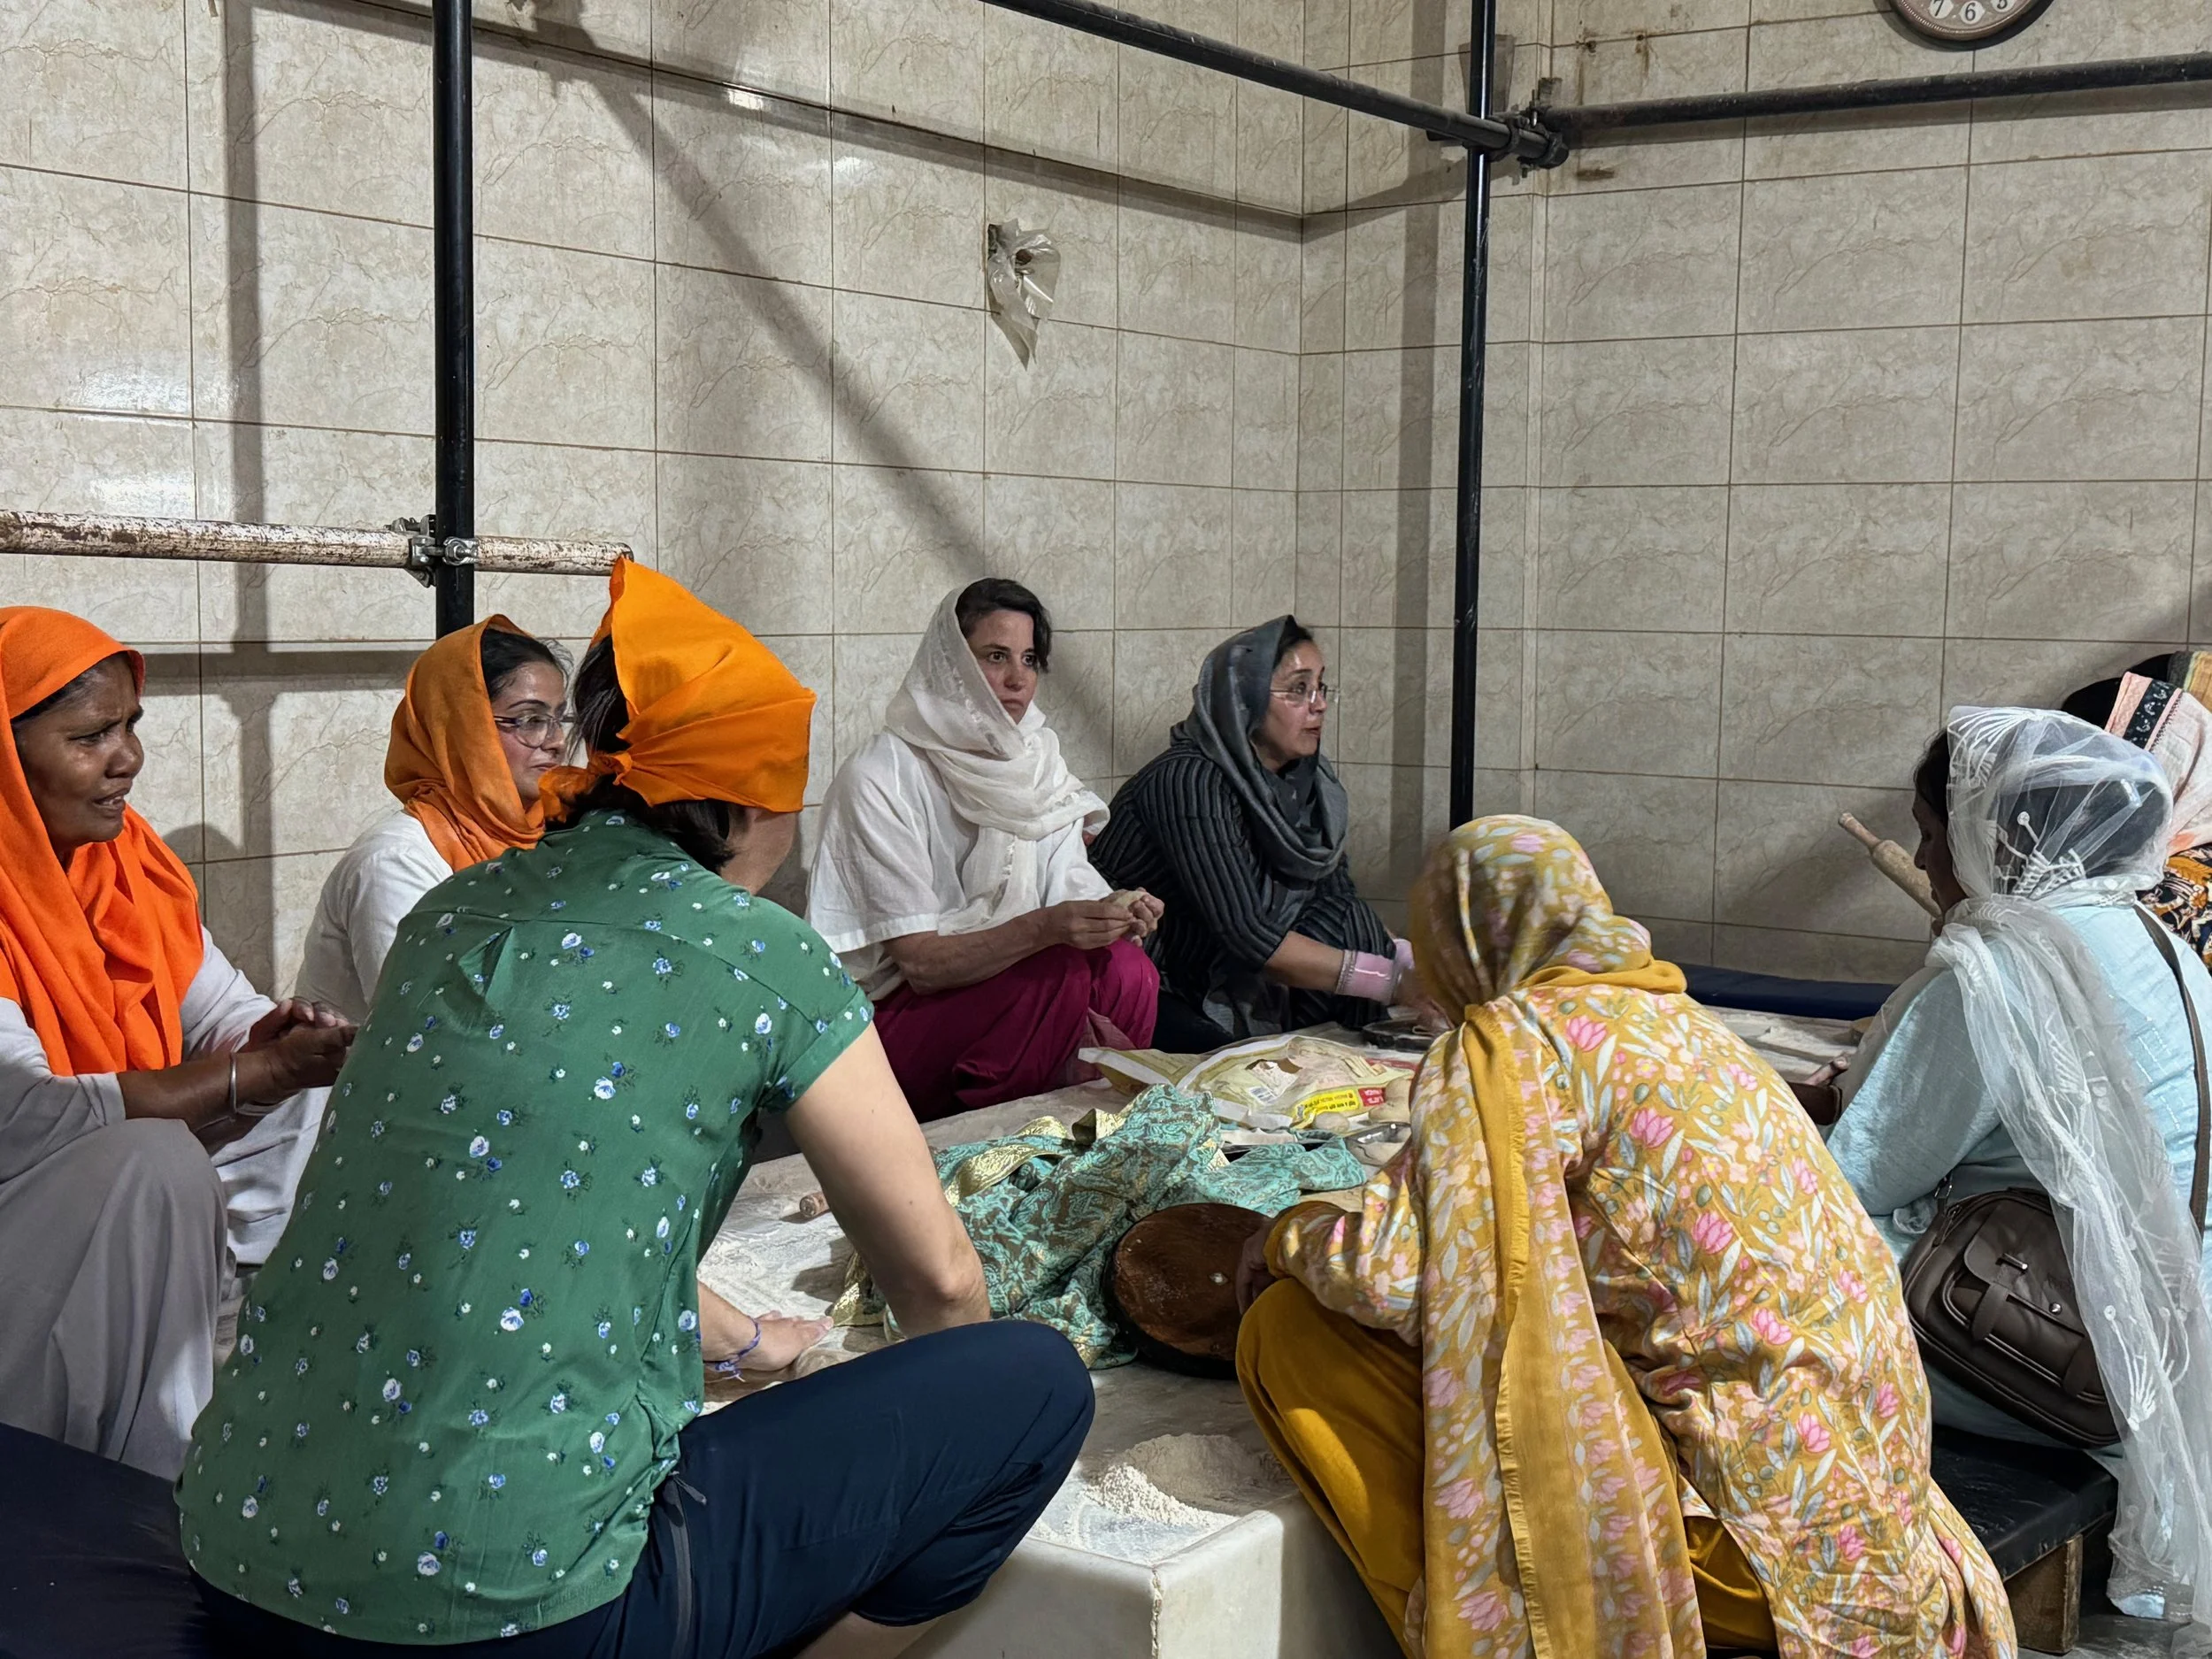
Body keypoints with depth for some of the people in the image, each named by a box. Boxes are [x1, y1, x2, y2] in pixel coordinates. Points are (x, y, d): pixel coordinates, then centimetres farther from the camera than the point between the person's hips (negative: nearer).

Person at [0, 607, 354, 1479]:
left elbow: (221, 1007, 7)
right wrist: (252, 1074, -26)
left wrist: (269, 1040, -19)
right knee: (156, 1165, -32)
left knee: (309, 1105, 2)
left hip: (132, 1209, 9)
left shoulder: (126, 856, 2)